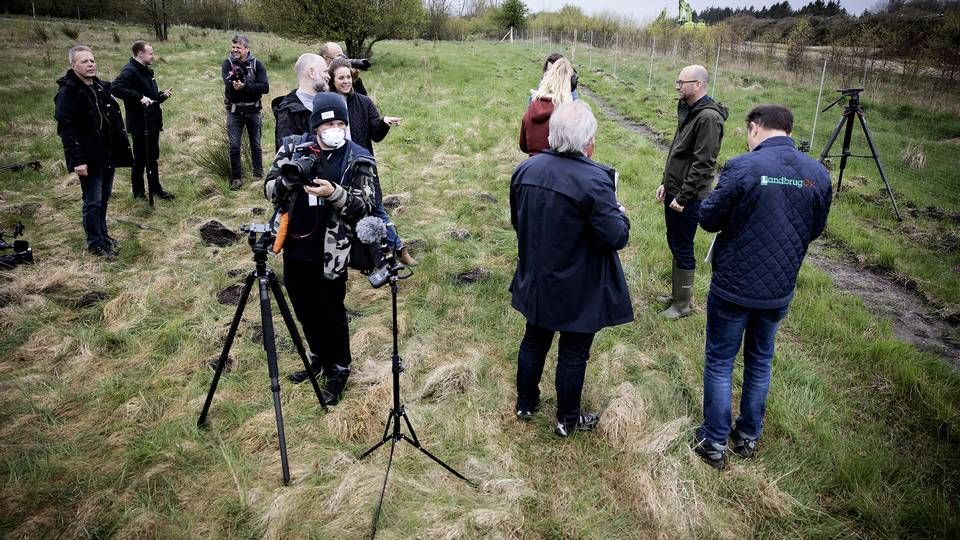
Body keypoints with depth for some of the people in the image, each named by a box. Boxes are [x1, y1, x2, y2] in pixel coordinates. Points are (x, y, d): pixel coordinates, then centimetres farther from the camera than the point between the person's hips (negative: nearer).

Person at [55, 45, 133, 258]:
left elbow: (115, 119, 17)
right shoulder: (67, 93, -14)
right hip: (89, 158, -7)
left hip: (108, 154, 7)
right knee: (93, 201, 1)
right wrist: (78, 160, -23)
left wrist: (122, 147, 14)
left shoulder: (102, 87, 10)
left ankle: (103, 234, 31)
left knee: (104, 198, 17)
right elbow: (66, 129, -18)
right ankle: (94, 242, 12)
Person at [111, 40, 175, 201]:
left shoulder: (146, 71, 15)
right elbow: (116, 88, -30)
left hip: (152, 123, 9)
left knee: (153, 158, 18)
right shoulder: (130, 71, -15)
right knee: (140, 160, 3)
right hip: (140, 125, -9)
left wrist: (162, 95, 6)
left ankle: (156, 189, 30)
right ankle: (139, 193, 14)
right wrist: (139, 97, -32)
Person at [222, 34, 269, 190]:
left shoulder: (257, 64, -3)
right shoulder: (227, 63, -2)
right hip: (234, 111, 0)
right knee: (234, 145, -1)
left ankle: (258, 176, 24)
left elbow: (265, 87, -15)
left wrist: (245, 86, -24)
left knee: (255, 144, 11)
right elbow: (228, 84, -18)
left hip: (253, 110, 0)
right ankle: (236, 178, 9)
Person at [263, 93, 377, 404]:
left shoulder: (358, 159, -8)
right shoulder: (293, 147, 1)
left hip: (330, 252, -4)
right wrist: (286, 181, -20)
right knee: (304, 310, 19)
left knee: (331, 314, 7)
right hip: (295, 247, 4)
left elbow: (366, 205, -13)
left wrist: (334, 193, -29)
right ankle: (318, 357, 43)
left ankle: (339, 370, 28)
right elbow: (269, 189, 2)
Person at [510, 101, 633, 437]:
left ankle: (525, 404, 41)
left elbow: (516, 221, 7)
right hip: (579, 290, -5)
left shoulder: (525, 169, -5)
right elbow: (616, 237, -22)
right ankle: (568, 420, 30)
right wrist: (619, 213, -3)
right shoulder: (594, 180, -25)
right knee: (573, 355, 12)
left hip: (536, 280, 6)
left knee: (534, 342, 23)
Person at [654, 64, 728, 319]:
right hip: (674, 192, 9)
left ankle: (682, 305, 13)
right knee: (674, 244, 17)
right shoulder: (688, 110, 11)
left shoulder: (708, 117, -19)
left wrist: (682, 197, -21)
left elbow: (703, 164, -22)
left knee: (682, 249, 0)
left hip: (688, 198, -9)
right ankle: (677, 294, 31)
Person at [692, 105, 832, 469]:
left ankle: (715, 443, 20)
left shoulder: (742, 168, -19)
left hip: (733, 287, -5)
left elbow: (709, 219, -12)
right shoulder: (819, 174, -2)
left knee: (719, 362, 10)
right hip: (780, 290, 5)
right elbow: (815, 230, 9)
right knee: (760, 362, 21)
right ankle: (749, 436, 34)